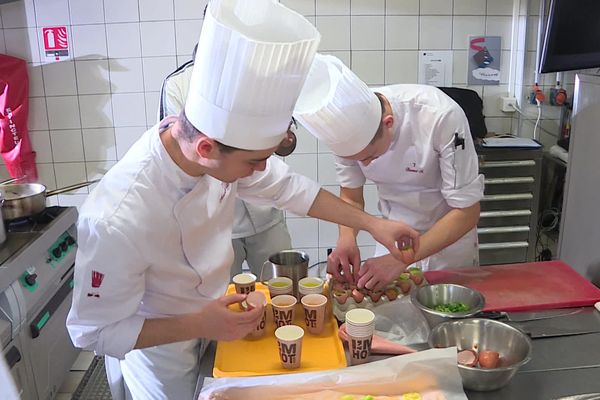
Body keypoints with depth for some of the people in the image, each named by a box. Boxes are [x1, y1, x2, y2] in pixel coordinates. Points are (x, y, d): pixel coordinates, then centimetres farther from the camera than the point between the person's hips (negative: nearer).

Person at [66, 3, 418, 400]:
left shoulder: (221, 147, -25)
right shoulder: (117, 220, -40)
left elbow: (287, 186, -6)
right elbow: (96, 332, -25)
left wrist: (372, 223, -5)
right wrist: (199, 325, -34)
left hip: (209, 319, 5)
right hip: (161, 357, -5)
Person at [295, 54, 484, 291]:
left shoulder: (440, 117, -34)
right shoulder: (347, 128, -22)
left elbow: (467, 211, -27)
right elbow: (351, 196, -7)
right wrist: (347, 238, -28)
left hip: (450, 233, -2)